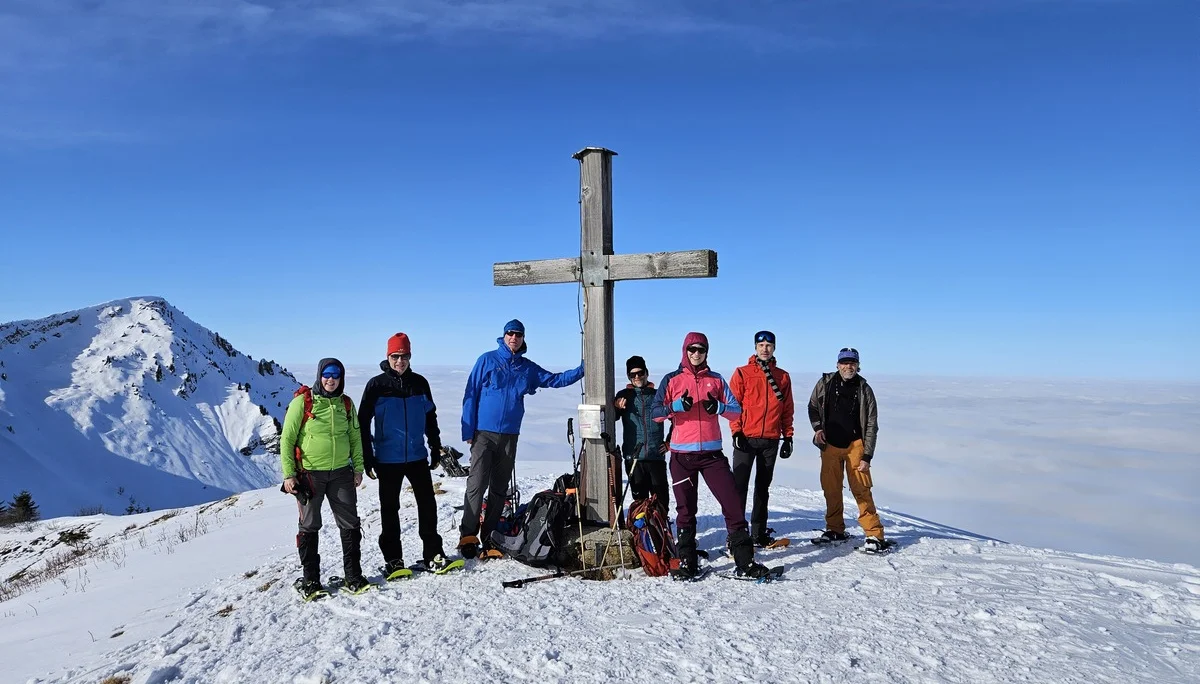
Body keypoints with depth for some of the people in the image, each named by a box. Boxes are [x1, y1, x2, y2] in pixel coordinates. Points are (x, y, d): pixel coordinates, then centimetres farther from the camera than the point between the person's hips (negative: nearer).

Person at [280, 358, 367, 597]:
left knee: (350, 525, 4)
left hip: (341, 473, 3)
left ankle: (353, 577, 15)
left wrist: (358, 467, 8)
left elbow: (355, 437, 13)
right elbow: (287, 438, -6)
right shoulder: (302, 402, -7)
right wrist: (288, 474, -9)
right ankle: (310, 580, 21)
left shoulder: (346, 404, 5)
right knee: (309, 527, 8)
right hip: (309, 474, -3)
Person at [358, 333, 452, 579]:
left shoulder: (420, 383, 3)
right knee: (389, 508, 8)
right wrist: (367, 458, -5)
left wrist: (435, 448, 12)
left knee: (427, 504, 4)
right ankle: (393, 559, 18)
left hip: (417, 456, 3)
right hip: (388, 459, -2)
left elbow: (430, 417, 13)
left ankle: (433, 554, 15)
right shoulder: (377, 385, -5)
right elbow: (363, 422, -3)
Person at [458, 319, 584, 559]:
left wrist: (583, 369, 5)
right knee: (477, 484, -11)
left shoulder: (528, 368, 12)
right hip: (483, 433, -4)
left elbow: (555, 379, 16)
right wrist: (468, 430, -7)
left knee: (500, 488, 7)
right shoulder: (487, 360, 0)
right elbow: (470, 394, -2)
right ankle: (468, 536, -4)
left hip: (509, 436, 4)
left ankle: (489, 538, 15)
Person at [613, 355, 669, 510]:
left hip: (656, 456, 0)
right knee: (639, 497, 5)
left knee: (661, 497, 1)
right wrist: (617, 409, -21)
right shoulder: (624, 396, 8)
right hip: (633, 456, 0)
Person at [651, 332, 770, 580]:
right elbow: (656, 413, -1)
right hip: (682, 454, -1)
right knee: (685, 510, 5)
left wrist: (718, 407, -13)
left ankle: (745, 562, 4)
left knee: (733, 504, -4)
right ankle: (687, 563, 14)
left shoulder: (716, 380, 11)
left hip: (712, 453, 1)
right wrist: (677, 406, -18)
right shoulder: (672, 380, 6)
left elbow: (736, 410, 7)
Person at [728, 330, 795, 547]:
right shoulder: (742, 373, 1)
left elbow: (787, 409, 13)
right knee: (740, 486, -4)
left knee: (763, 487, 11)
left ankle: (759, 532, 20)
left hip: (771, 440, 4)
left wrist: (788, 436, 8)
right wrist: (736, 431, -12)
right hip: (746, 438, -3)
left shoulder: (783, 376, 11)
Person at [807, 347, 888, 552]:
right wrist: (817, 427, -3)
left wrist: (867, 456, -8)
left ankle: (874, 535, -1)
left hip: (855, 445, -2)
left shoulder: (864, 389, -5)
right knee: (831, 490, 9)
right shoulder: (825, 383, -1)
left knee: (861, 490, -7)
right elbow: (812, 407, 14)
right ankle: (835, 530, 23)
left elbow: (871, 425, -4)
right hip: (829, 445, 2)